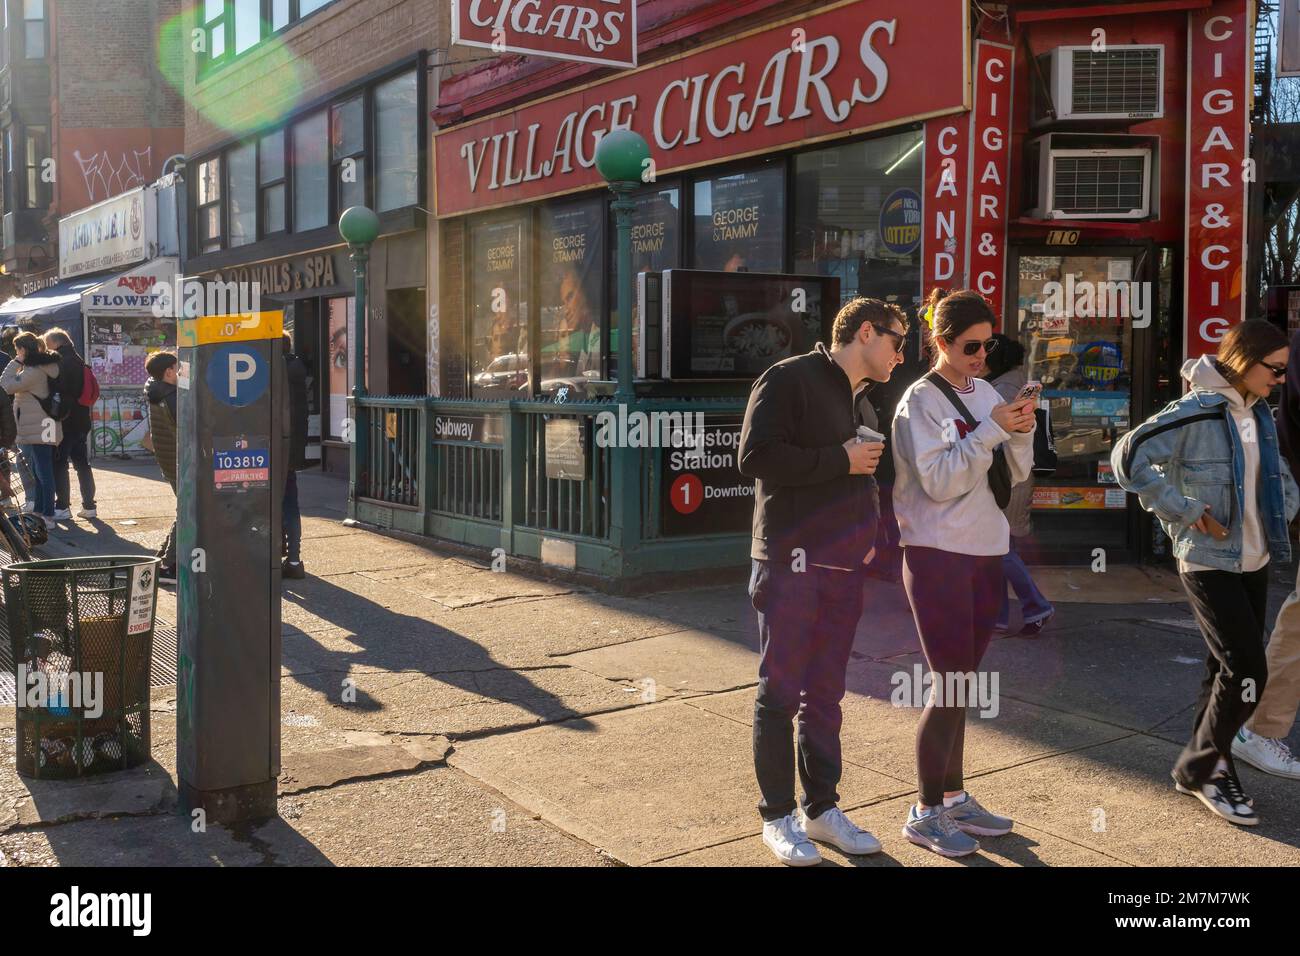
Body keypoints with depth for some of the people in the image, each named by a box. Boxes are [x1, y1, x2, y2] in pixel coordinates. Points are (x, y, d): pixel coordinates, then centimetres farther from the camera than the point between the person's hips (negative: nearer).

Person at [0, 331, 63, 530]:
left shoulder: (34, 371, -18)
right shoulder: (44, 367, 13)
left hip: (38, 429, -10)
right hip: (44, 428, 10)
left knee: (43, 473, -9)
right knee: (40, 472, 16)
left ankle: (48, 516, -8)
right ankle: (40, 510, 24)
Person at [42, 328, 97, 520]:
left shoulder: (58, 362, -14)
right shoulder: (80, 362, 11)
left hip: (64, 423, -8)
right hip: (81, 421, 8)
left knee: (59, 464, 1)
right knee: (82, 463, 12)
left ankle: (63, 506, 2)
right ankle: (89, 506, 14)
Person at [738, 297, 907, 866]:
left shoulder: (862, 402, 19)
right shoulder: (791, 379, -8)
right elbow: (755, 457, -19)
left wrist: (867, 533, 13)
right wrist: (840, 460, -14)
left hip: (844, 566, 8)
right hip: (792, 562, -8)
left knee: (826, 693, 13)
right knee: (781, 693, 1)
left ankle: (821, 809, 24)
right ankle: (777, 817, 12)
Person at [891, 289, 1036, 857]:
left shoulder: (986, 392, 10)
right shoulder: (921, 400, -9)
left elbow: (1017, 473, 10)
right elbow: (939, 481, -17)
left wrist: (1021, 432, -8)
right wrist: (991, 429, -20)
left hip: (985, 553, 7)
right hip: (938, 554, -6)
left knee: (959, 681, 13)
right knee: (950, 684, -5)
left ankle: (953, 798, 23)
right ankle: (925, 814, 6)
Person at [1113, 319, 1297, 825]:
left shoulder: (1259, 414, 10)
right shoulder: (1198, 412, -16)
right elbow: (1129, 457, -25)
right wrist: (1186, 513, -21)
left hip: (1253, 561, 8)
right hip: (1209, 563, -8)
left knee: (1228, 670, 12)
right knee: (1246, 670, -9)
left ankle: (1205, 769, 25)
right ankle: (1200, 766, 10)